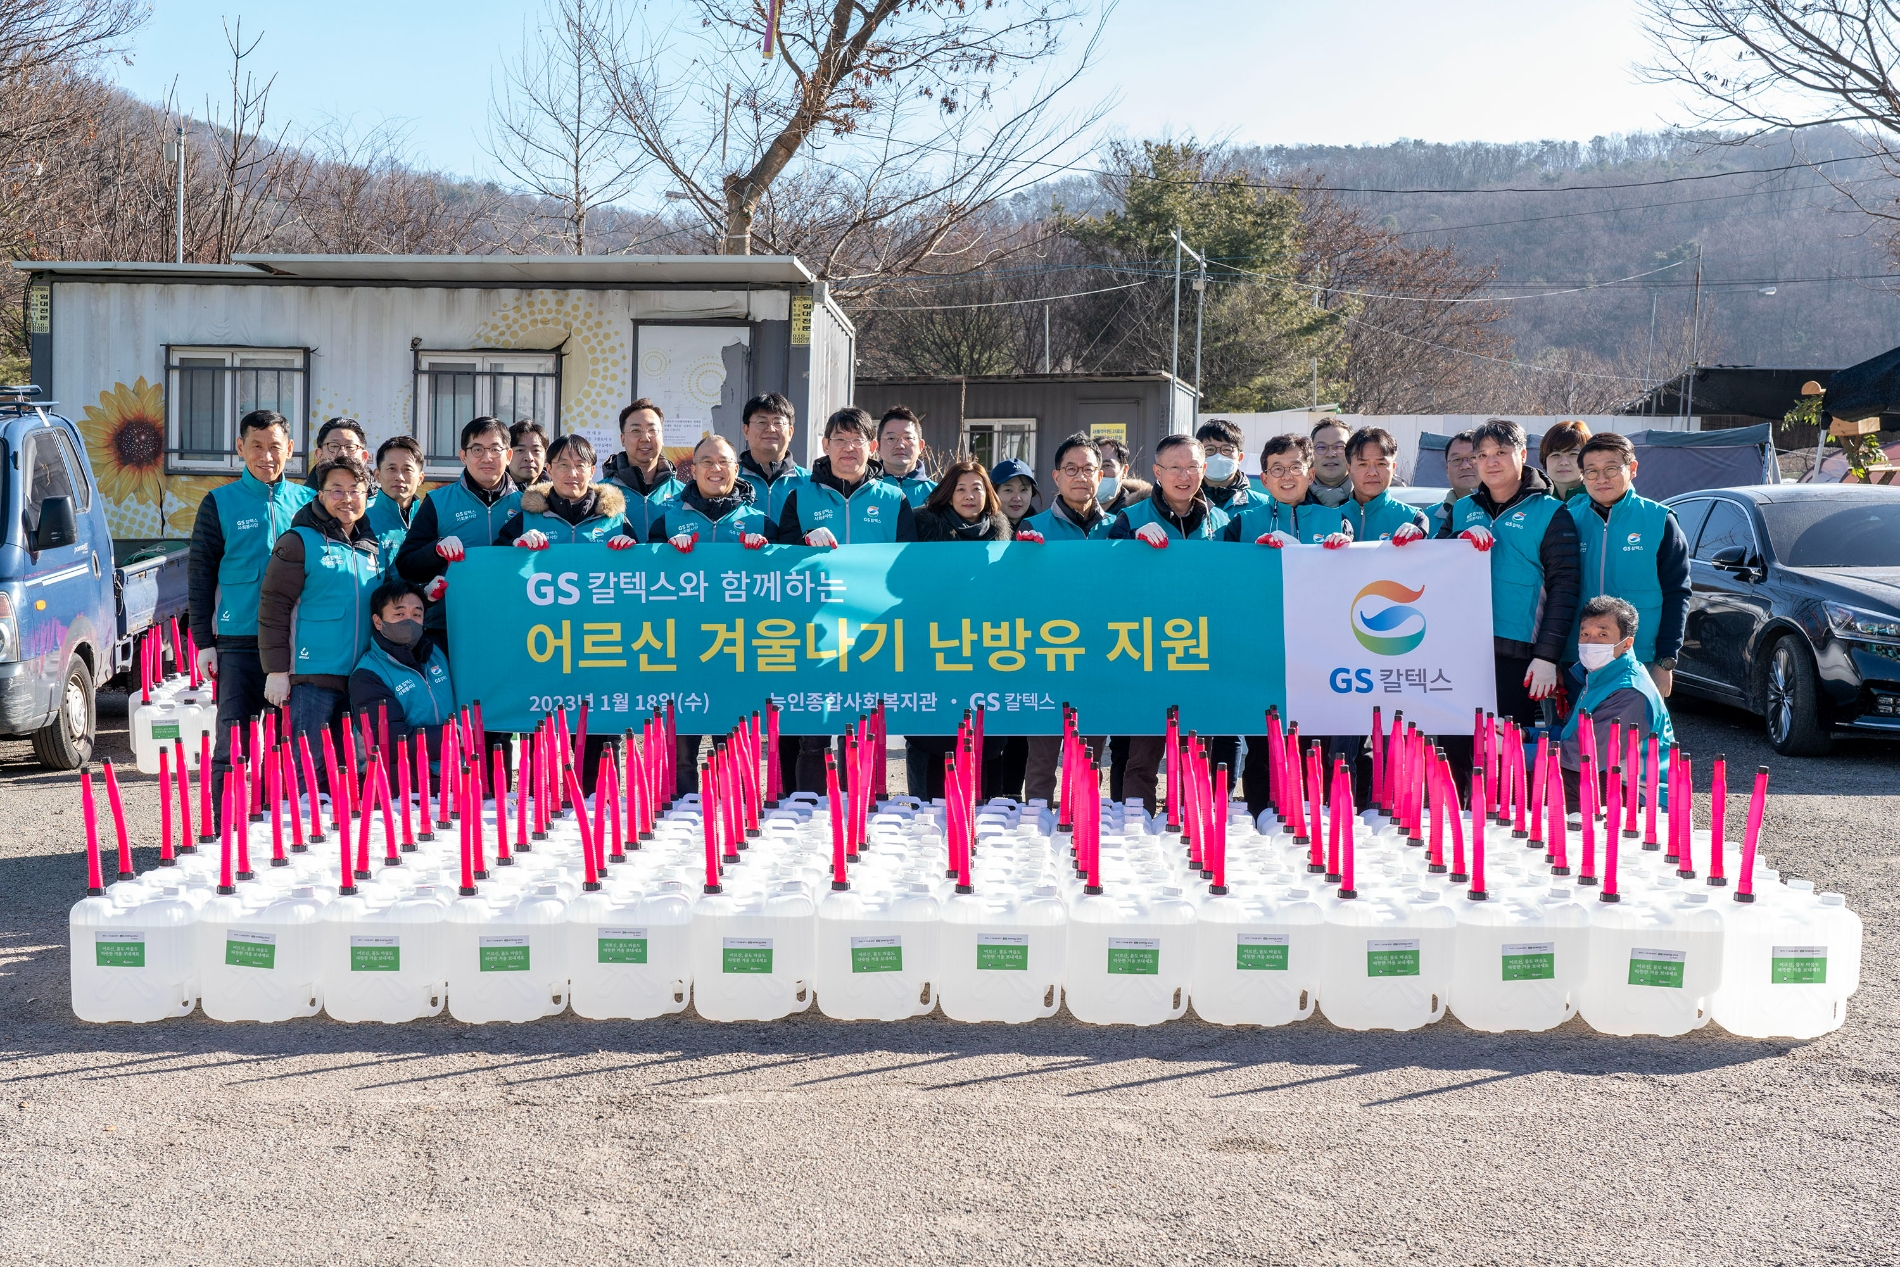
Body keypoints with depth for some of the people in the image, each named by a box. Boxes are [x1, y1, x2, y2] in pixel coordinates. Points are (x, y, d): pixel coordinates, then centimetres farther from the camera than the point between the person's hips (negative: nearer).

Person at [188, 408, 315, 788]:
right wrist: (204, 641, -2)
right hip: (239, 642, -2)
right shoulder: (220, 503, 2)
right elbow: (201, 575, 3)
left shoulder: (306, 500, 8)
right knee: (233, 741, -1)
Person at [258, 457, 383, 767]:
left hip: (358, 680, 6)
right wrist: (276, 670, -13)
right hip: (312, 678, -6)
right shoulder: (299, 542, -4)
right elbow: (273, 608, -8)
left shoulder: (374, 548, 14)